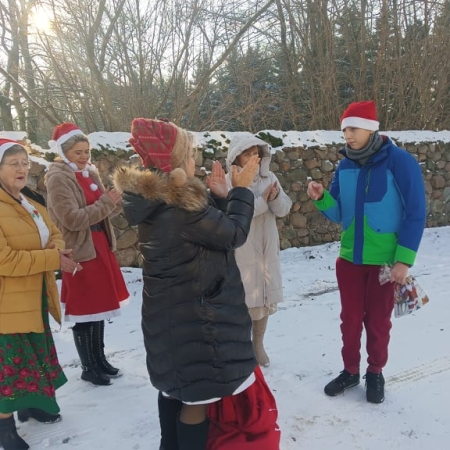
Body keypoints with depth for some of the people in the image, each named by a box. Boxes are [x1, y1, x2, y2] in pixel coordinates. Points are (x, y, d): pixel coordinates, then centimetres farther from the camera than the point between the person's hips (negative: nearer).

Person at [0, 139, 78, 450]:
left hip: (35, 296, 9)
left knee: (36, 354, 22)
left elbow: (54, 233, 11)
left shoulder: (31, 202, 10)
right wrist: (54, 258, -25)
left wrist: (57, 249, -13)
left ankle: (29, 404, 41)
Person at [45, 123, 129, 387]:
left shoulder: (90, 173, 11)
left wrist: (118, 201, -9)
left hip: (101, 246, 8)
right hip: (81, 252, -8)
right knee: (85, 311, 4)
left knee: (99, 307, 16)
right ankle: (89, 368, 19)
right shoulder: (58, 178, -12)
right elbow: (72, 219, -21)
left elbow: (103, 211, 12)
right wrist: (106, 203, -19)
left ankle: (100, 360, 31)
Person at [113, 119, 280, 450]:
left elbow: (207, 226, 10)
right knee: (200, 394, 7)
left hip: (169, 312, 10)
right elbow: (233, 234, -19)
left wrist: (219, 196, 4)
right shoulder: (178, 207, -27)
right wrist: (241, 190, -8)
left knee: (176, 387, 26)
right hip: (195, 317, -10)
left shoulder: (155, 200, 3)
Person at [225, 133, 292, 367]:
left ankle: (258, 344, 35)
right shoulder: (228, 182, -11)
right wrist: (261, 200, -22)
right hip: (241, 253, -5)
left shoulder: (269, 177, 4)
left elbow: (284, 210, 1)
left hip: (267, 251, 5)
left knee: (265, 298, 15)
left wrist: (276, 197, -19)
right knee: (245, 300, 3)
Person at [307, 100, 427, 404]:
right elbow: (339, 214, 6)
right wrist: (322, 198, -15)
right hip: (349, 259, 4)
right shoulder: (345, 167, 2)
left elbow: (416, 215, -12)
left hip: (386, 261, -4)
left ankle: (376, 374, 33)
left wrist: (405, 260, -15)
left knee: (378, 321, 12)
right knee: (350, 318, 14)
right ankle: (350, 371, 33)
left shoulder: (400, 162, -13)